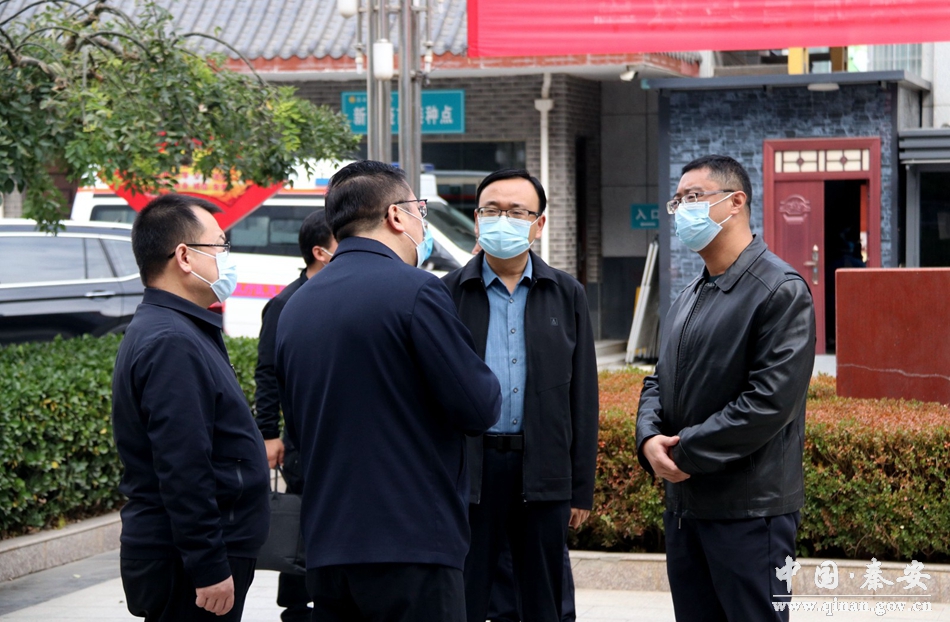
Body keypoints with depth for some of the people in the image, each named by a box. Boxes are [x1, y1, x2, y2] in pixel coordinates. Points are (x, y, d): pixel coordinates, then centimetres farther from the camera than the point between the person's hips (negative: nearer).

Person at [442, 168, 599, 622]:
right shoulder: (448, 293, 5)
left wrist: (582, 487, 4)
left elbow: (583, 397, 8)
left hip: (544, 472, 1)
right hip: (469, 468, -1)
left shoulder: (568, 295, 9)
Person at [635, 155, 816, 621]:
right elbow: (659, 380, 19)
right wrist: (649, 438, -3)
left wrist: (688, 451, -16)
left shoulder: (780, 290, -12)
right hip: (683, 504, 8)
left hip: (749, 511, -8)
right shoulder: (688, 299, 17)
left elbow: (771, 400, -20)